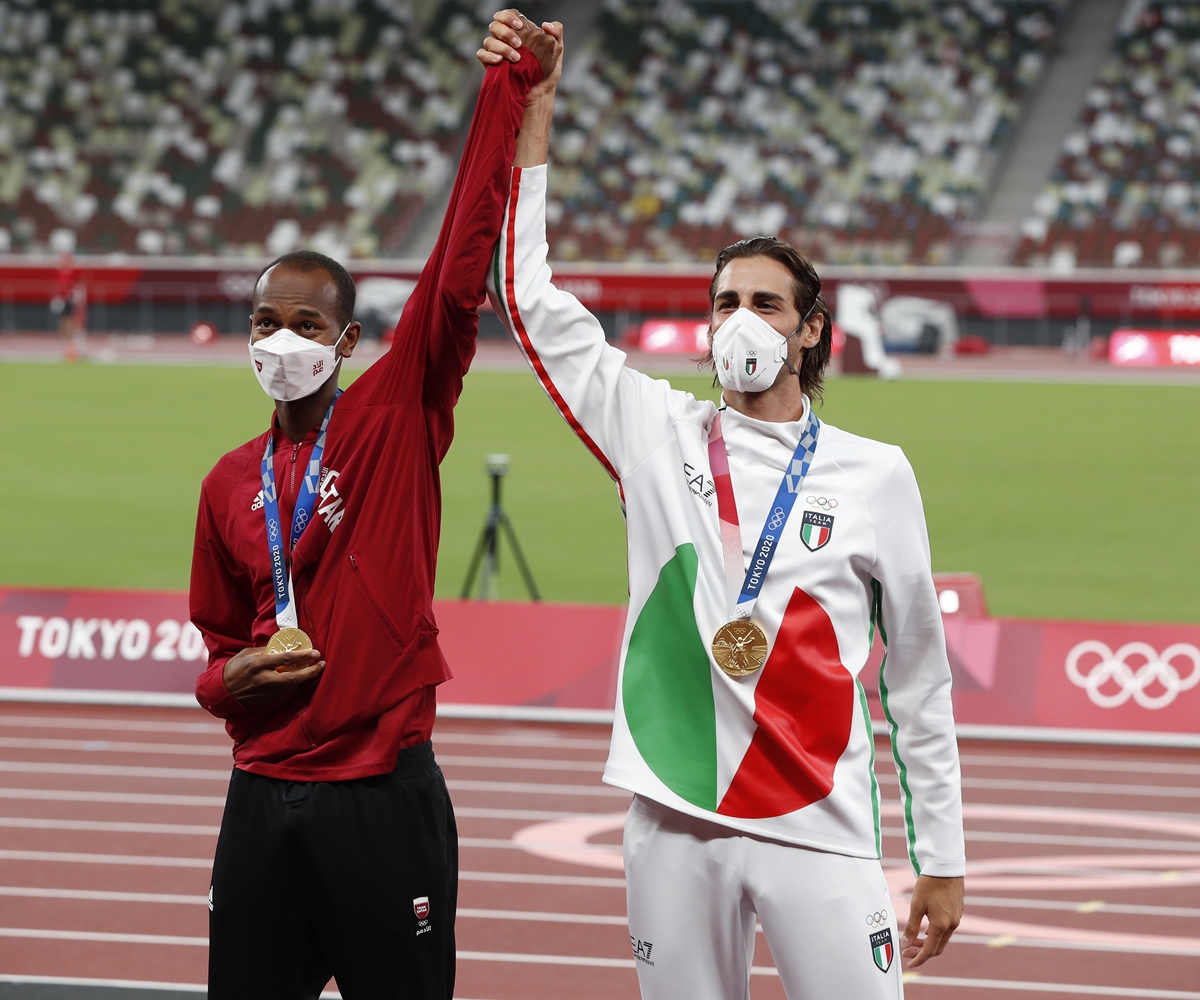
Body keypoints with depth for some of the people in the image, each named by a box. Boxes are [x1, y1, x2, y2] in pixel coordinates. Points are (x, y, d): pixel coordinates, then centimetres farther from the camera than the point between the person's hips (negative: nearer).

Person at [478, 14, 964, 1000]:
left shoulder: (877, 474, 5)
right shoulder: (660, 434, 8)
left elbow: (919, 677, 8)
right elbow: (532, 303, 4)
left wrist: (943, 862, 7)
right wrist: (530, 133, -1)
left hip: (820, 834, -1)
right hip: (676, 824, 1)